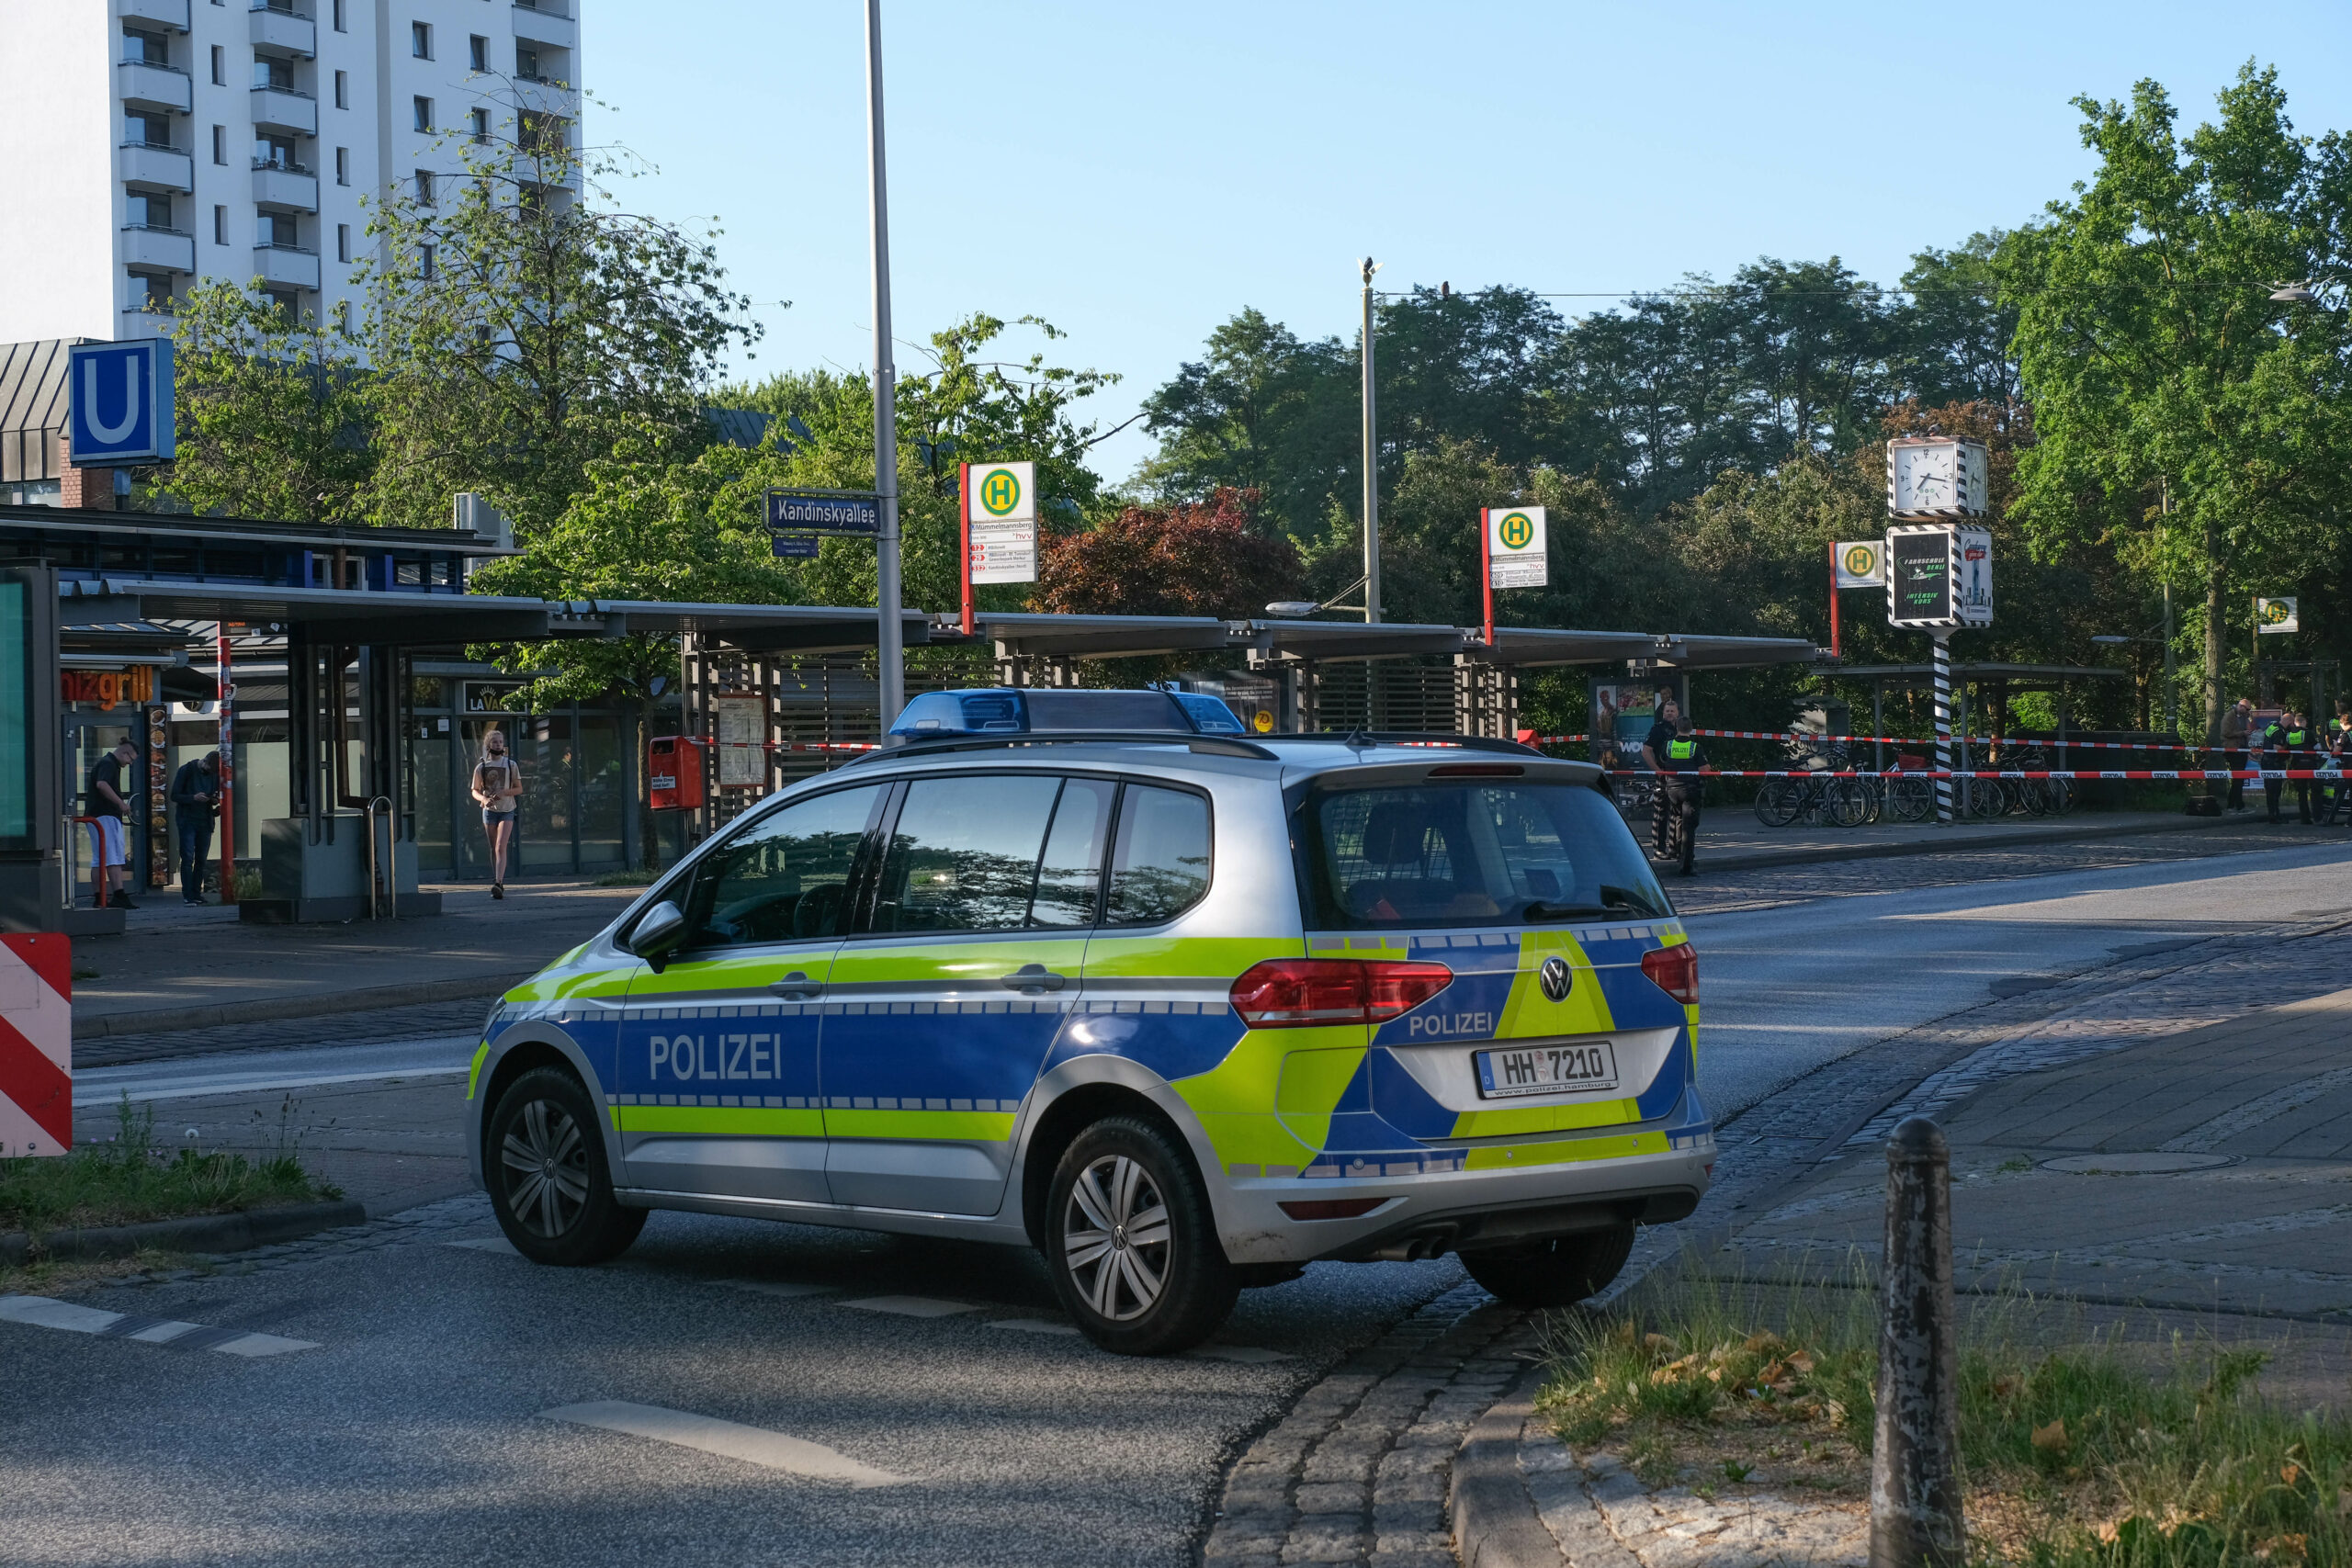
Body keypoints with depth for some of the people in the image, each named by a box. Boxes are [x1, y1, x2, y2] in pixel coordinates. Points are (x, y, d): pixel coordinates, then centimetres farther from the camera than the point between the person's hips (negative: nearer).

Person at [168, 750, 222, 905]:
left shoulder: (215, 774, 6)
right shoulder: (187, 770, -7)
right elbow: (175, 796, -7)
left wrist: (216, 800, -6)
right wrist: (193, 798, -23)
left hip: (205, 821, 4)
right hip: (187, 821, -4)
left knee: (201, 860, 4)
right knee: (188, 858, -9)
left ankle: (197, 894, 9)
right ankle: (187, 895, -9)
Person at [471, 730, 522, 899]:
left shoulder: (510, 765, 1)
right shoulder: (481, 767, 3)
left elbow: (519, 789, 5)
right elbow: (475, 791, 8)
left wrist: (504, 792, -14)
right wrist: (484, 799, -14)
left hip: (507, 810, -2)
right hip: (489, 810, 2)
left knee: (501, 847, -15)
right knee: (493, 849, 7)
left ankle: (498, 883, -25)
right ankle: (498, 884, 17)